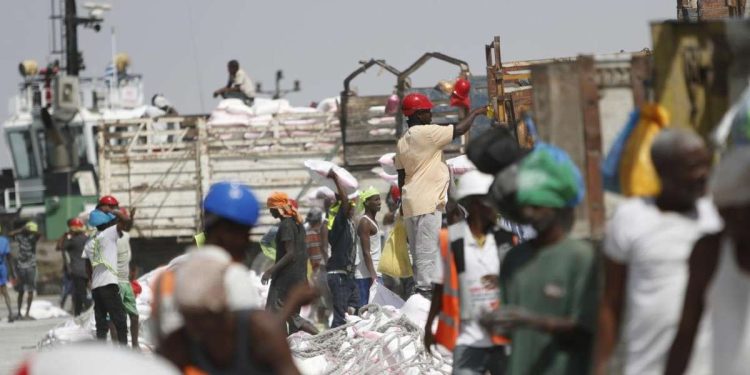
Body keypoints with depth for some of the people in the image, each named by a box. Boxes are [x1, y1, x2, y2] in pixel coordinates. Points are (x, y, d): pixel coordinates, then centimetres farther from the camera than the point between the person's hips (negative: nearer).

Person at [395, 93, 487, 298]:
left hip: (410, 204, 9)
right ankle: (427, 291, -15)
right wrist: (475, 112, 6)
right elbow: (459, 130, -10)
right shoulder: (427, 133, -11)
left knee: (418, 252, 9)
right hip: (428, 204, -9)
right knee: (428, 251, -11)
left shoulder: (402, 142, 15)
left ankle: (421, 292, 9)